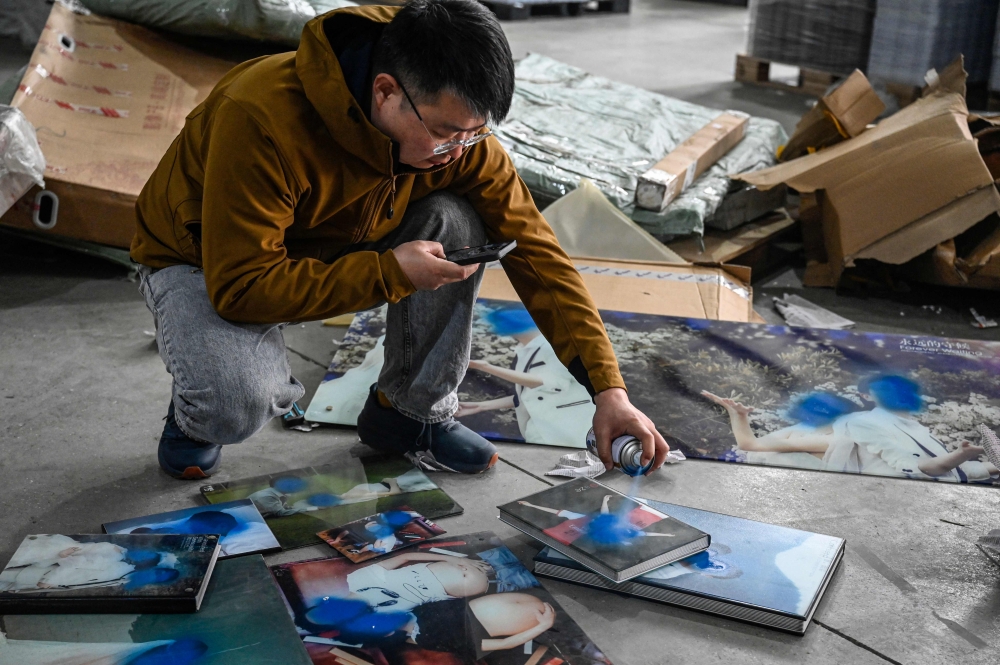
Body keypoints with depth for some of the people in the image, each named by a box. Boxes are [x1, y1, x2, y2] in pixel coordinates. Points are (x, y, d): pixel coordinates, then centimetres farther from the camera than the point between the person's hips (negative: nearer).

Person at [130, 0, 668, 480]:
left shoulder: (456, 125, -20)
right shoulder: (261, 118, -37)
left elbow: (536, 253, -17)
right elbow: (240, 287, -34)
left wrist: (607, 389, -23)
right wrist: (389, 273, -37)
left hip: (330, 250, 5)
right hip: (204, 264, -5)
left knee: (454, 225, -21)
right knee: (238, 403, -35)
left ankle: (410, 413, -2)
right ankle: (196, 410, 5)